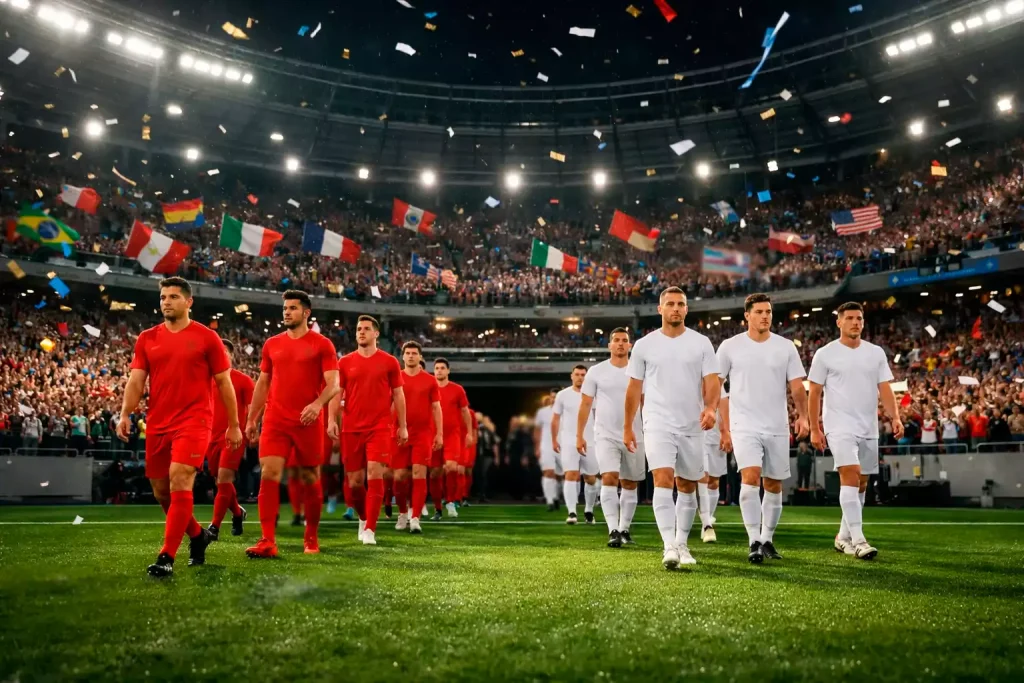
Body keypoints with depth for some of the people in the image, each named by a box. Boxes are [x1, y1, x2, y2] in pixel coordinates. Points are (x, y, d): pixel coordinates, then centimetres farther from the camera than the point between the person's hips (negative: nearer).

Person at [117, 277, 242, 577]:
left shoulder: (207, 337, 0)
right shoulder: (147, 338, 10)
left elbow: (224, 383, 3)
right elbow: (136, 380, 6)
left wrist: (233, 425, 4)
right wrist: (125, 413, -11)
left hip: (194, 421, -5)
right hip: (157, 425, 5)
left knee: (179, 483, -17)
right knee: (161, 491, 11)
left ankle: (166, 558, -10)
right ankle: (198, 535, 33)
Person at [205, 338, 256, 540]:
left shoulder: (243, 380, -3)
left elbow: (252, 408, -3)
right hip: (213, 436, 5)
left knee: (223, 480, -11)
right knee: (221, 481, 13)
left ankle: (214, 527, -5)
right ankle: (237, 512, 37)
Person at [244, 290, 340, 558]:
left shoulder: (322, 344, 0)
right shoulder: (271, 344, 13)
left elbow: (333, 384, -6)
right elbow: (262, 383, 18)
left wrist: (317, 404, -25)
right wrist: (251, 419, 14)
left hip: (308, 422, -3)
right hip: (275, 420, 3)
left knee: (310, 479, 6)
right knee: (269, 474, -10)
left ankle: (311, 538, 23)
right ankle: (268, 541, -8)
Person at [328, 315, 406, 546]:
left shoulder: (389, 362, 4)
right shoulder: (345, 362, 7)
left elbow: (398, 395, 7)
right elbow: (337, 393, 6)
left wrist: (403, 426, 4)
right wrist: (332, 420, -8)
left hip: (380, 428, -2)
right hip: (351, 429, 2)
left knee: (375, 475, -14)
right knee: (354, 481, 7)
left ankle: (370, 530, -7)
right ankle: (364, 518, 33)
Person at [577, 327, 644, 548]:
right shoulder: (596, 371, 2)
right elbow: (585, 404, 4)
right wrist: (579, 435, -1)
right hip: (605, 436, -2)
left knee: (630, 484, 9)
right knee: (609, 479, -17)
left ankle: (624, 530, 22)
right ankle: (613, 531, -17)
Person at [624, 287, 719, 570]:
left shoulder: (701, 343, 3)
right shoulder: (644, 345, 3)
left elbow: (712, 381, -3)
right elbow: (634, 387, 9)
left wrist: (710, 408, -23)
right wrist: (627, 427, 9)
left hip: (691, 427, 2)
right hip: (658, 425, -2)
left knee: (687, 487, 11)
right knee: (663, 480, -16)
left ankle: (682, 544, 26)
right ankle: (669, 547, -19)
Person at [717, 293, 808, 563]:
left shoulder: (786, 347, 5)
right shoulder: (730, 346, -1)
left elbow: (797, 386, 4)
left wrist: (803, 416, -13)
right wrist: (722, 426, 0)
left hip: (777, 427, 3)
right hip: (744, 426, -3)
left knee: (774, 485, 9)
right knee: (750, 478, -19)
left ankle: (767, 539, 25)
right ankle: (754, 542, -13)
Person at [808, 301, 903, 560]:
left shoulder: (876, 353, 8)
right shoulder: (825, 354, -2)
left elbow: (885, 389, 6)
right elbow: (815, 393, 0)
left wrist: (895, 417, -9)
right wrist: (814, 429, -4)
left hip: (869, 429, 5)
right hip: (840, 427, -5)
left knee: (860, 484, 10)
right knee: (851, 476, -19)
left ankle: (844, 536, 24)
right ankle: (858, 540, -19)